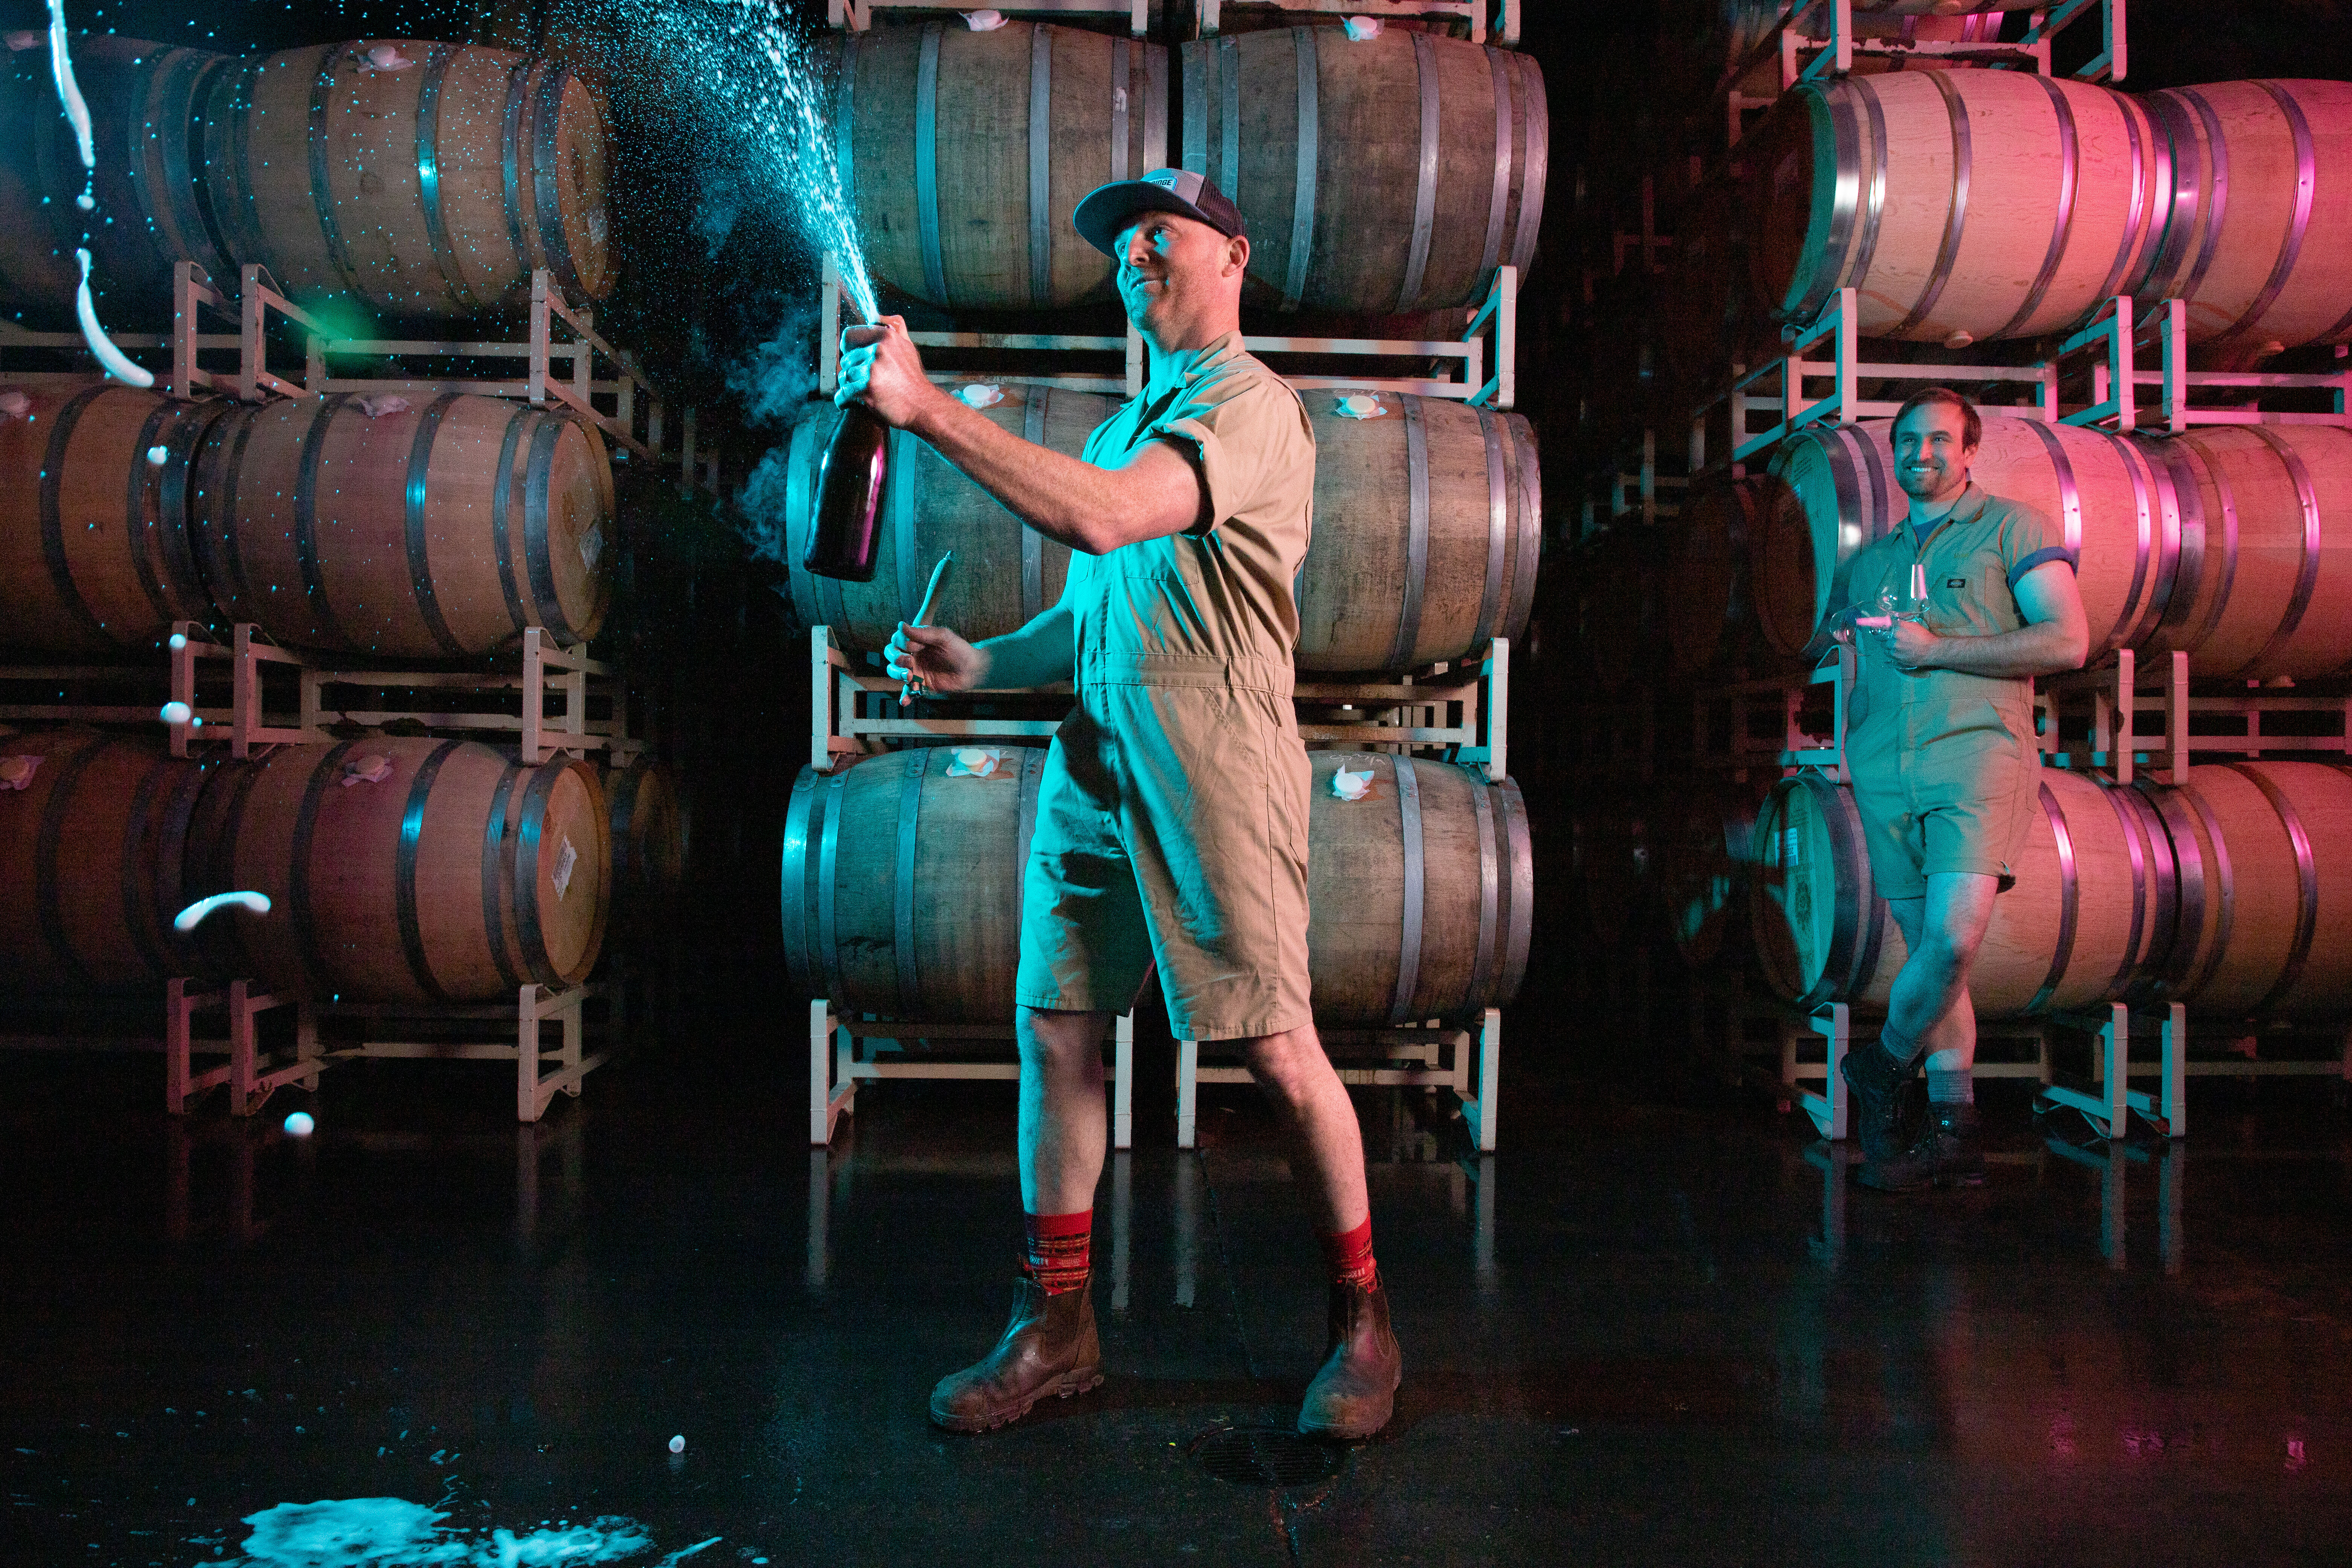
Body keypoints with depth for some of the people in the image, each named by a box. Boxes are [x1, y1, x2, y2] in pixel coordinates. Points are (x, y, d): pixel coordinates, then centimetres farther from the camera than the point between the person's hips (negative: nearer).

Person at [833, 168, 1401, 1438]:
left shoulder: (1252, 407, -6)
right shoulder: (1125, 426, 24)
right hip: (1092, 751, 8)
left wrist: (926, 406, -22)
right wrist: (980, 664, 8)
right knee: (1054, 1030, 6)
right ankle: (1054, 1327, 19)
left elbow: (1102, 521, -23)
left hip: (1212, 752, -8)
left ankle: (1361, 1319, 17)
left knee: (1275, 1048, -3)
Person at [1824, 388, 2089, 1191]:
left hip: (1977, 752, -4)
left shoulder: (2011, 528, 7)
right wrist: (1853, 751, 12)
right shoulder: (1869, 562, 23)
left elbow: (2067, 641, -3)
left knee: (1954, 937, -19)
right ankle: (1953, 1133, 8)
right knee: (1927, 947, 4)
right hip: (1886, 771, 5)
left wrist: (1937, 649, -8)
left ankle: (1885, 1066, 5)